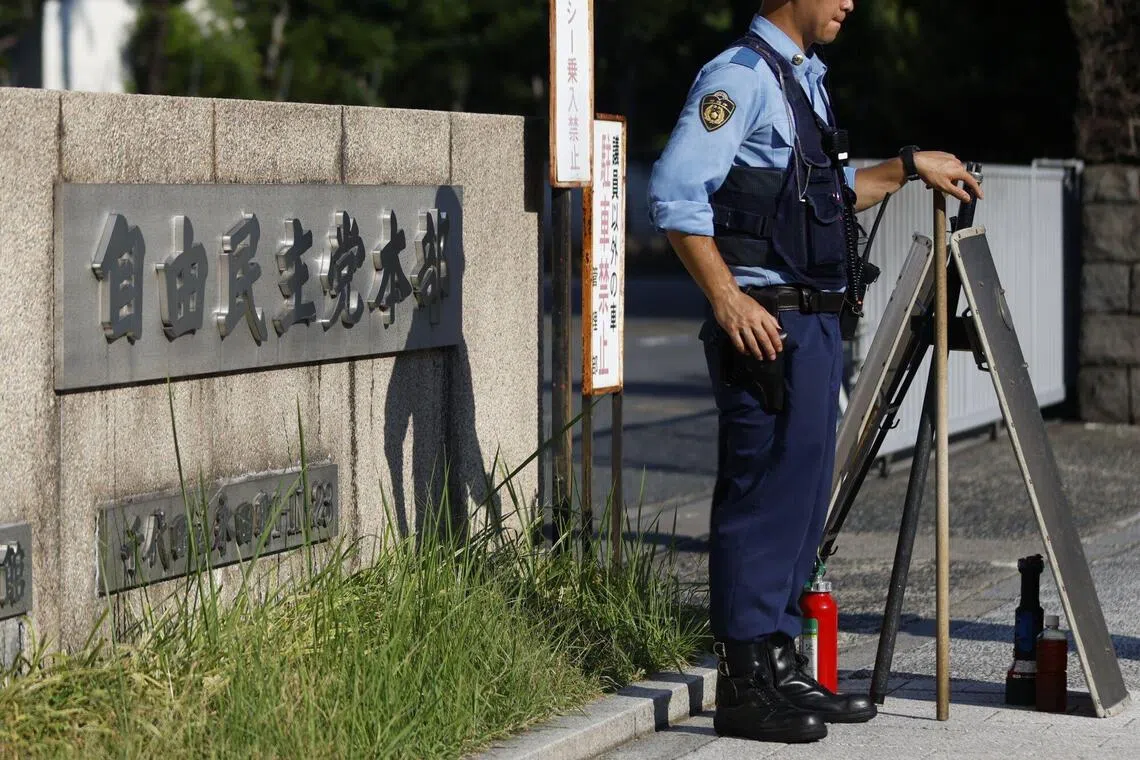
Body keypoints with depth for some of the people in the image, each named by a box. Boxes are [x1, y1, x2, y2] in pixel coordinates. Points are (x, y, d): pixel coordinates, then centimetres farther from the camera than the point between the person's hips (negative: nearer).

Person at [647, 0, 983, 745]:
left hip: (816, 323, 10)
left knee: (802, 499, 12)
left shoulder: (806, 78, 19)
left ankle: (782, 669, 20)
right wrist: (727, 299, -23)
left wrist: (909, 166, 25)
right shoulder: (741, 75, -11)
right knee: (760, 500, -7)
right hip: (767, 325, -10)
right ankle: (744, 685, -2)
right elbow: (676, 192, -20)